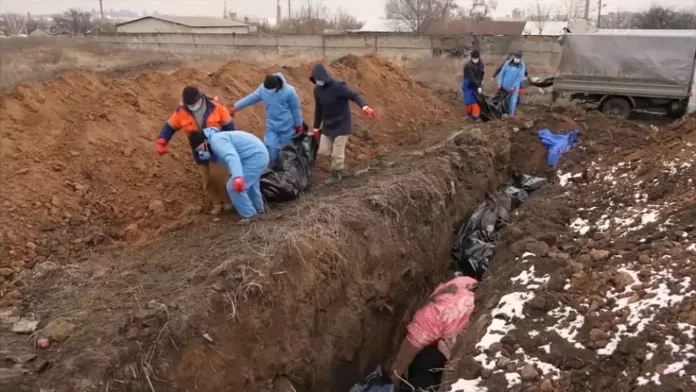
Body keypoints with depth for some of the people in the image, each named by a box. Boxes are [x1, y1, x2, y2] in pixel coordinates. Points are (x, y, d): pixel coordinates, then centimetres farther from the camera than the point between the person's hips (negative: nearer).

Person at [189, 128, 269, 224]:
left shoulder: (216, 141, -20)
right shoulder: (215, 139, 13)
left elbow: (232, 157, -37)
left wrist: (238, 177, -51)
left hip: (255, 158, -11)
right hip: (260, 154, 11)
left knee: (233, 186, -9)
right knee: (249, 183, 32)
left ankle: (249, 215, 6)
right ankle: (258, 208, 52)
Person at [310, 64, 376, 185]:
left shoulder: (338, 86, -20)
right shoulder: (317, 90, 1)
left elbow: (355, 96, -29)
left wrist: (364, 106, -49)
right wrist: (316, 127, 14)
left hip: (342, 125, -6)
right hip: (327, 125, 6)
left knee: (337, 153, -3)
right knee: (323, 150, 5)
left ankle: (336, 175, 17)